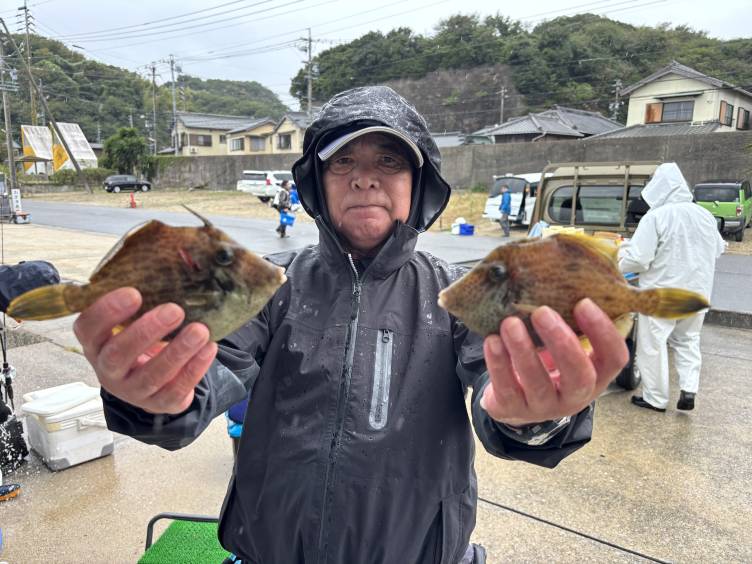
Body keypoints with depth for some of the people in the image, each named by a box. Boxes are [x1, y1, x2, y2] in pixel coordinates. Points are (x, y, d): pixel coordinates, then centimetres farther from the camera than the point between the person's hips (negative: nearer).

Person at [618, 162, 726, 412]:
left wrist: (619, 264, -2)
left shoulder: (655, 217, -18)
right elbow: (718, 249, 18)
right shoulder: (705, 216, 3)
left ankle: (656, 398, 16)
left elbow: (638, 259, -22)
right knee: (687, 340, 22)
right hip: (697, 292, 6)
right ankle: (689, 389, 13)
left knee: (653, 346, 7)